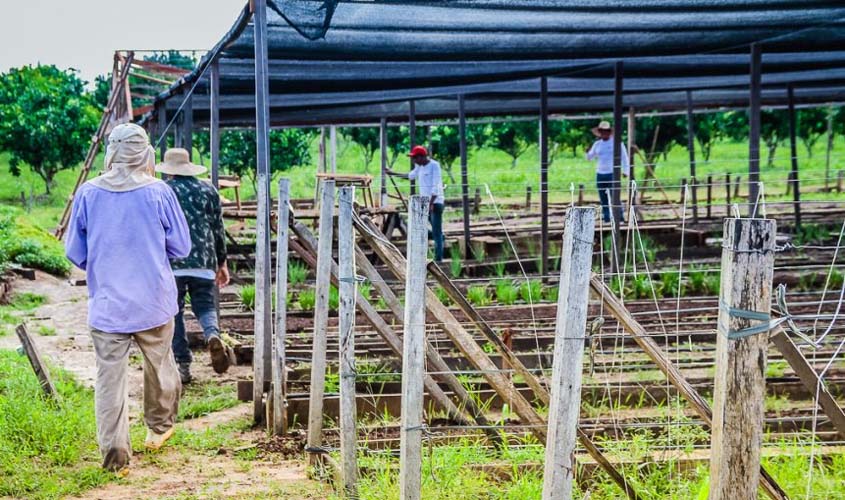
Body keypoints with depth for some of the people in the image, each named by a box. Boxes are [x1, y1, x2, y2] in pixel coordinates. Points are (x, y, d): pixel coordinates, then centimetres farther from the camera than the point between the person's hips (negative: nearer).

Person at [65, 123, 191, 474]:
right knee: (159, 366, 20)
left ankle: (115, 455, 0)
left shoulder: (87, 194, -5)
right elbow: (181, 248, -2)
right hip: (153, 303, 0)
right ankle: (159, 428, 38)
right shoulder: (159, 193, -10)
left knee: (110, 377, 4)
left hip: (106, 305, 0)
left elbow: (75, 253, 3)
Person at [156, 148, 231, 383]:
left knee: (174, 313, 7)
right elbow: (218, 229, 14)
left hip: (170, 264, -2)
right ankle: (213, 335, -21)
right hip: (204, 262, 2)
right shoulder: (207, 190, 12)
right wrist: (221, 263, 21)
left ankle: (183, 366, 6)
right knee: (205, 305, 11)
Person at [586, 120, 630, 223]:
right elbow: (590, 157, 19)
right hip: (600, 173, 5)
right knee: (603, 198, 3)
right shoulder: (597, 144, 12)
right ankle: (606, 218, 8)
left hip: (612, 173, -5)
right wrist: (588, 152, -4)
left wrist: (626, 170, -4)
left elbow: (624, 156, 3)